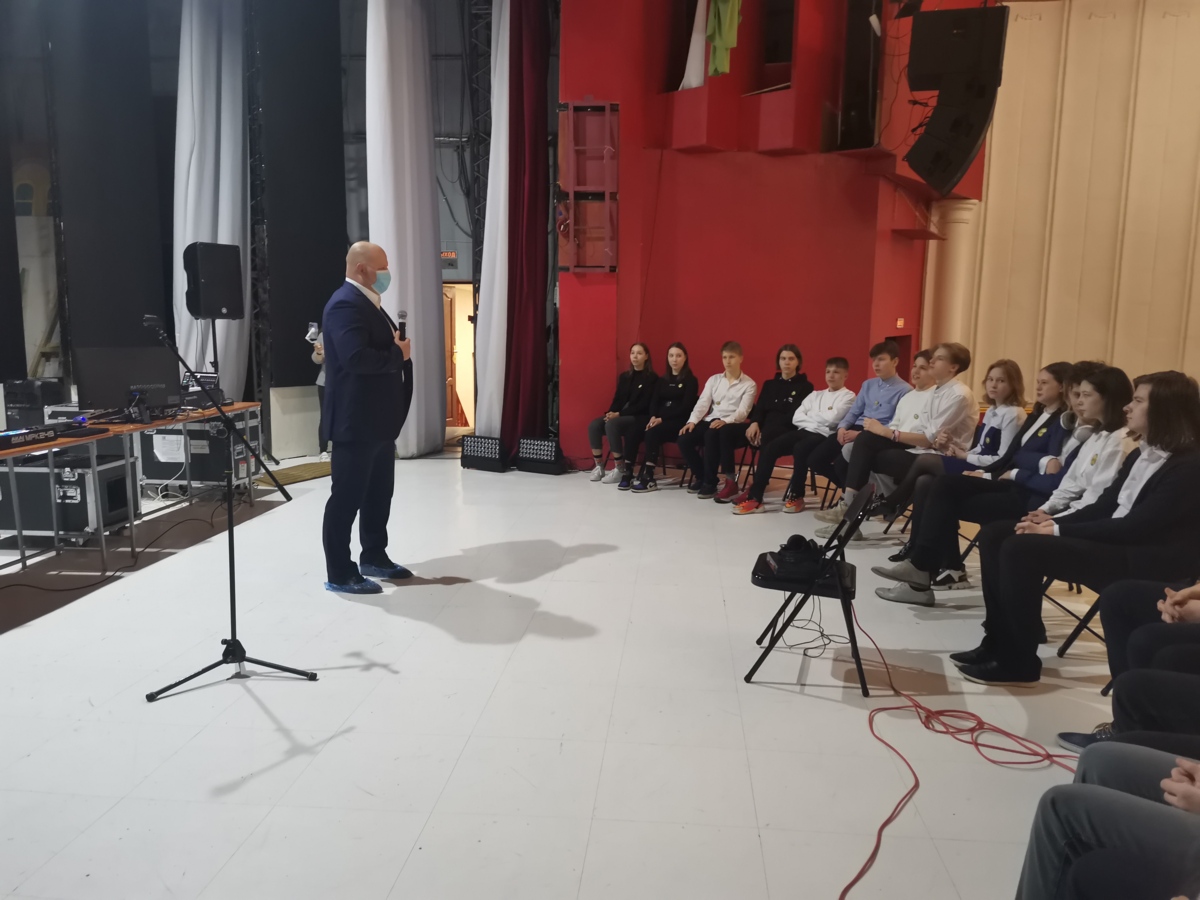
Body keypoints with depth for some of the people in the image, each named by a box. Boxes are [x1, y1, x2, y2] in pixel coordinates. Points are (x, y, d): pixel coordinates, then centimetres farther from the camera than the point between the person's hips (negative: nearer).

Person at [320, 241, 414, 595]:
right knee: (347, 496, -2)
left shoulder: (368, 302, 18)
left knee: (379, 492, 18)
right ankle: (340, 573, 7)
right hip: (356, 420, -11)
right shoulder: (346, 304, -17)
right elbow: (356, 357, -29)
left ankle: (374, 556, 31)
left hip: (378, 419, 11)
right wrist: (398, 354, -15)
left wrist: (399, 349, 2)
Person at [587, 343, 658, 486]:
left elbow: (644, 405, -12)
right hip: (619, 416, 6)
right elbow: (617, 399, 13)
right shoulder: (624, 376, 16)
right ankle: (599, 466, -9)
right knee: (594, 425, -20)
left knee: (611, 425, -33)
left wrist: (619, 414, -19)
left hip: (640, 418, -6)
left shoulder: (651, 378, -4)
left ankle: (620, 470, -25)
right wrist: (611, 413, -10)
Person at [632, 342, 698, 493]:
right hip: (660, 420, 5)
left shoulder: (690, 380, 1)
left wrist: (662, 419, -17)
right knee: (650, 433, -28)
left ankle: (648, 477, -28)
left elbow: (686, 407, -10)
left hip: (680, 422, -5)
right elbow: (654, 401, 9)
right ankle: (644, 475, -29)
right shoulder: (662, 380, 19)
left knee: (653, 433, -31)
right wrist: (653, 417, -13)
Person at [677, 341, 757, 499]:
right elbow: (702, 403, 7)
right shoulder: (713, 380, 16)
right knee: (684, 439, -21)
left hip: (732, 425, -5)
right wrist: (692, 421, -11)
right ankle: (699, 476, 3)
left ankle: (710, 482, -23)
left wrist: (725, 421, -27)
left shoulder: (749, 384, 3)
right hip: (709, 421, 5)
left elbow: (743, 411, -9)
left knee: (711, 435, -37)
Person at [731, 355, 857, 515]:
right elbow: (796, 418, 11)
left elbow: (831, 419, -10)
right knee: (770, 448, -18)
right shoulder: (816, 395, 24)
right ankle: (755, 497, -22)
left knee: (800, 448, -37)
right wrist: (819, 420, -4)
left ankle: (796, 496, -19)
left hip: (825, 435, -6)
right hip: (804, 431, 6)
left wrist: (810, 415, 5)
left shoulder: (848, 396, 7)